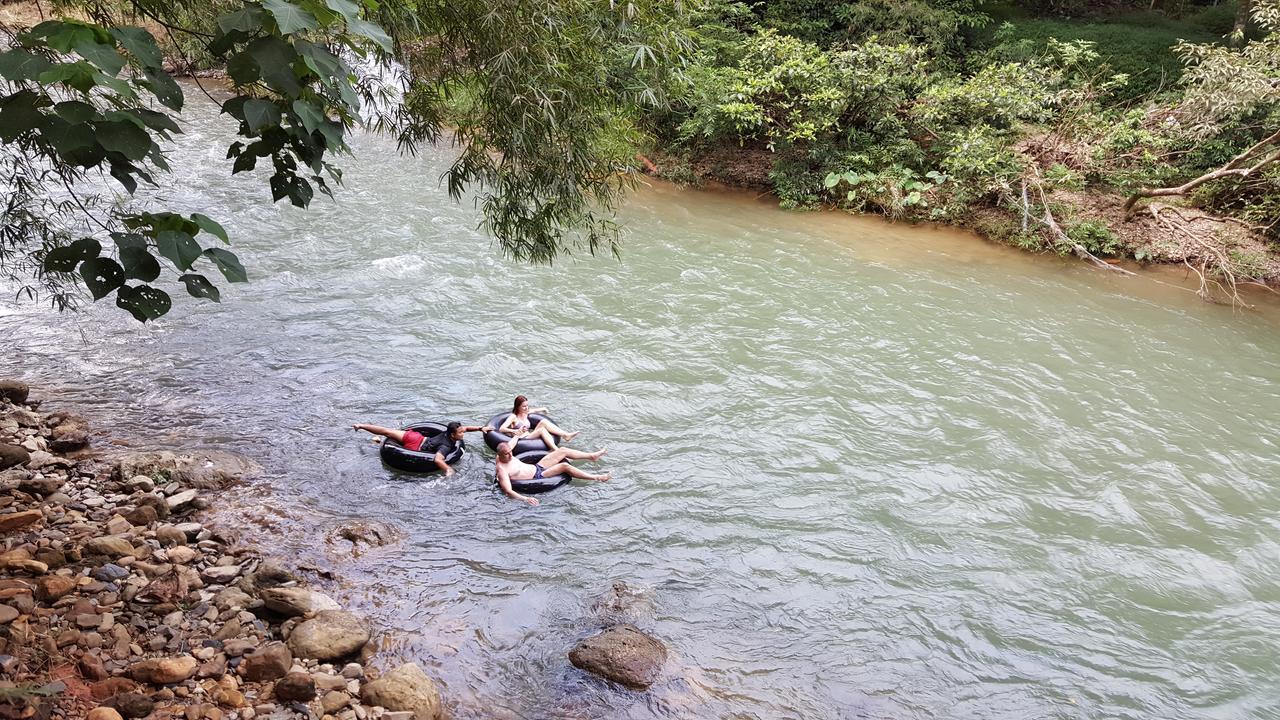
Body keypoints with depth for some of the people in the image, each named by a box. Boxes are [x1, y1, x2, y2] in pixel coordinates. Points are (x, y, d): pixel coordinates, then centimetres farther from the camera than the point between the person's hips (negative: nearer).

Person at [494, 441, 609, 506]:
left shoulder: (505, 455, -2)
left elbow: (511, 444, 23)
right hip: (536, 477, -10)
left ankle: (592, 456, 20)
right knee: (565, 466, -21)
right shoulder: (502, 469, -27)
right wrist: (525, 499, -48)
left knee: (563, 450, 4)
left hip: (537, 466, 10)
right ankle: (596, 478, -10)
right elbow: (508, 491, -36)